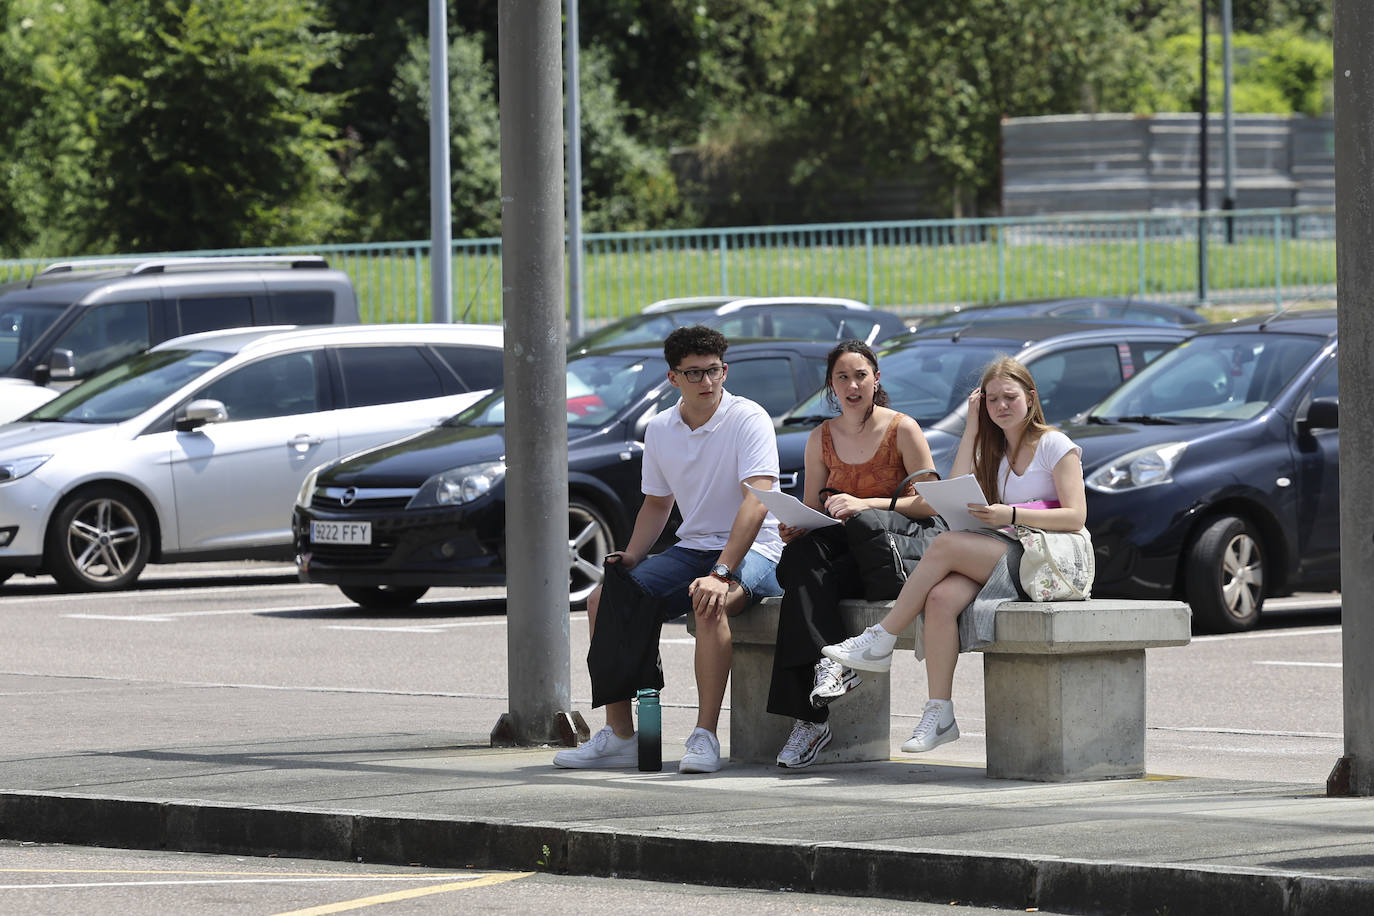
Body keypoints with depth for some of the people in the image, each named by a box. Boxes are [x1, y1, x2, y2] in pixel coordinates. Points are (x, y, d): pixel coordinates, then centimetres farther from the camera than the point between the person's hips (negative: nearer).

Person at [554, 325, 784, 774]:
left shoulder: (748, 420, -14)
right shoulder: (660, 430, 7)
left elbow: (756, 502, -25)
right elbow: (657, 503, 21)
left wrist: (722, 573, -34)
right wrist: (631, 556, 2)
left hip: (752, 551, -7)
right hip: (692, 548, 7)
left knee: (709, 603, -39)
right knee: (603, 600, -11)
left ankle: (705, 737, -34)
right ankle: (619, 736, -6)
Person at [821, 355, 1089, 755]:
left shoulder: (1055, 445, 3)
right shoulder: (995, 452, 23)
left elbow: (1075, 516, -8)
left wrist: (1012, 515, -19)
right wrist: (972, 427, 7)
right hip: (1002, 559, 6)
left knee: (945, 545, -28)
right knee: (941, 597, -28)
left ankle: (880, 641, -19)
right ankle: (939, 713, -30)